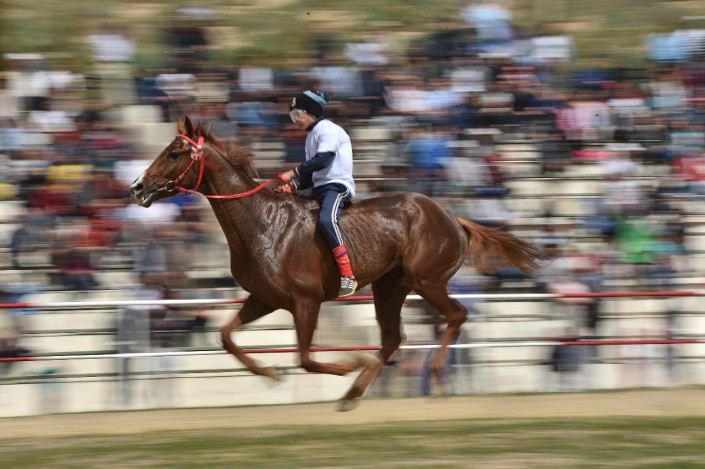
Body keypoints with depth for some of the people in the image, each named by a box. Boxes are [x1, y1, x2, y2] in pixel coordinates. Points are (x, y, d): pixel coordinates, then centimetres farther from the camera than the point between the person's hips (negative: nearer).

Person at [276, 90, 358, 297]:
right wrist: (293, 186, 4)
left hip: (338, 185, -11)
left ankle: (347, 276, -40)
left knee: (327, 219, -35)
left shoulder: (327, 130, -7)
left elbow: (323, 159, -23)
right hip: (319, 188, 11)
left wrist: (294, 173, -23)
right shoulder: (311, 137, 22)